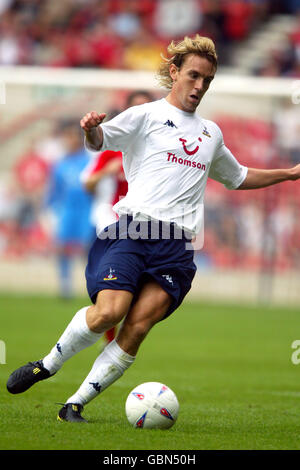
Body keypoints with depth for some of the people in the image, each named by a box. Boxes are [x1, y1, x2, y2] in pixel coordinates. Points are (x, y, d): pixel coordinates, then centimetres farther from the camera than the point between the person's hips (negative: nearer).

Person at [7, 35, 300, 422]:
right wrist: (91, 129, -32)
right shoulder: (147, 115, 9)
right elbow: (102, 139, -9)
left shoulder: (211, 133, 27)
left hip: (178, 245, 4)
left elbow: (238, 178, 43)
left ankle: (75, 404, -10)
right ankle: (48, 364, 2)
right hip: (133, 228, -4)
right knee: (109, 311, -24)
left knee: (138, 327, -16)